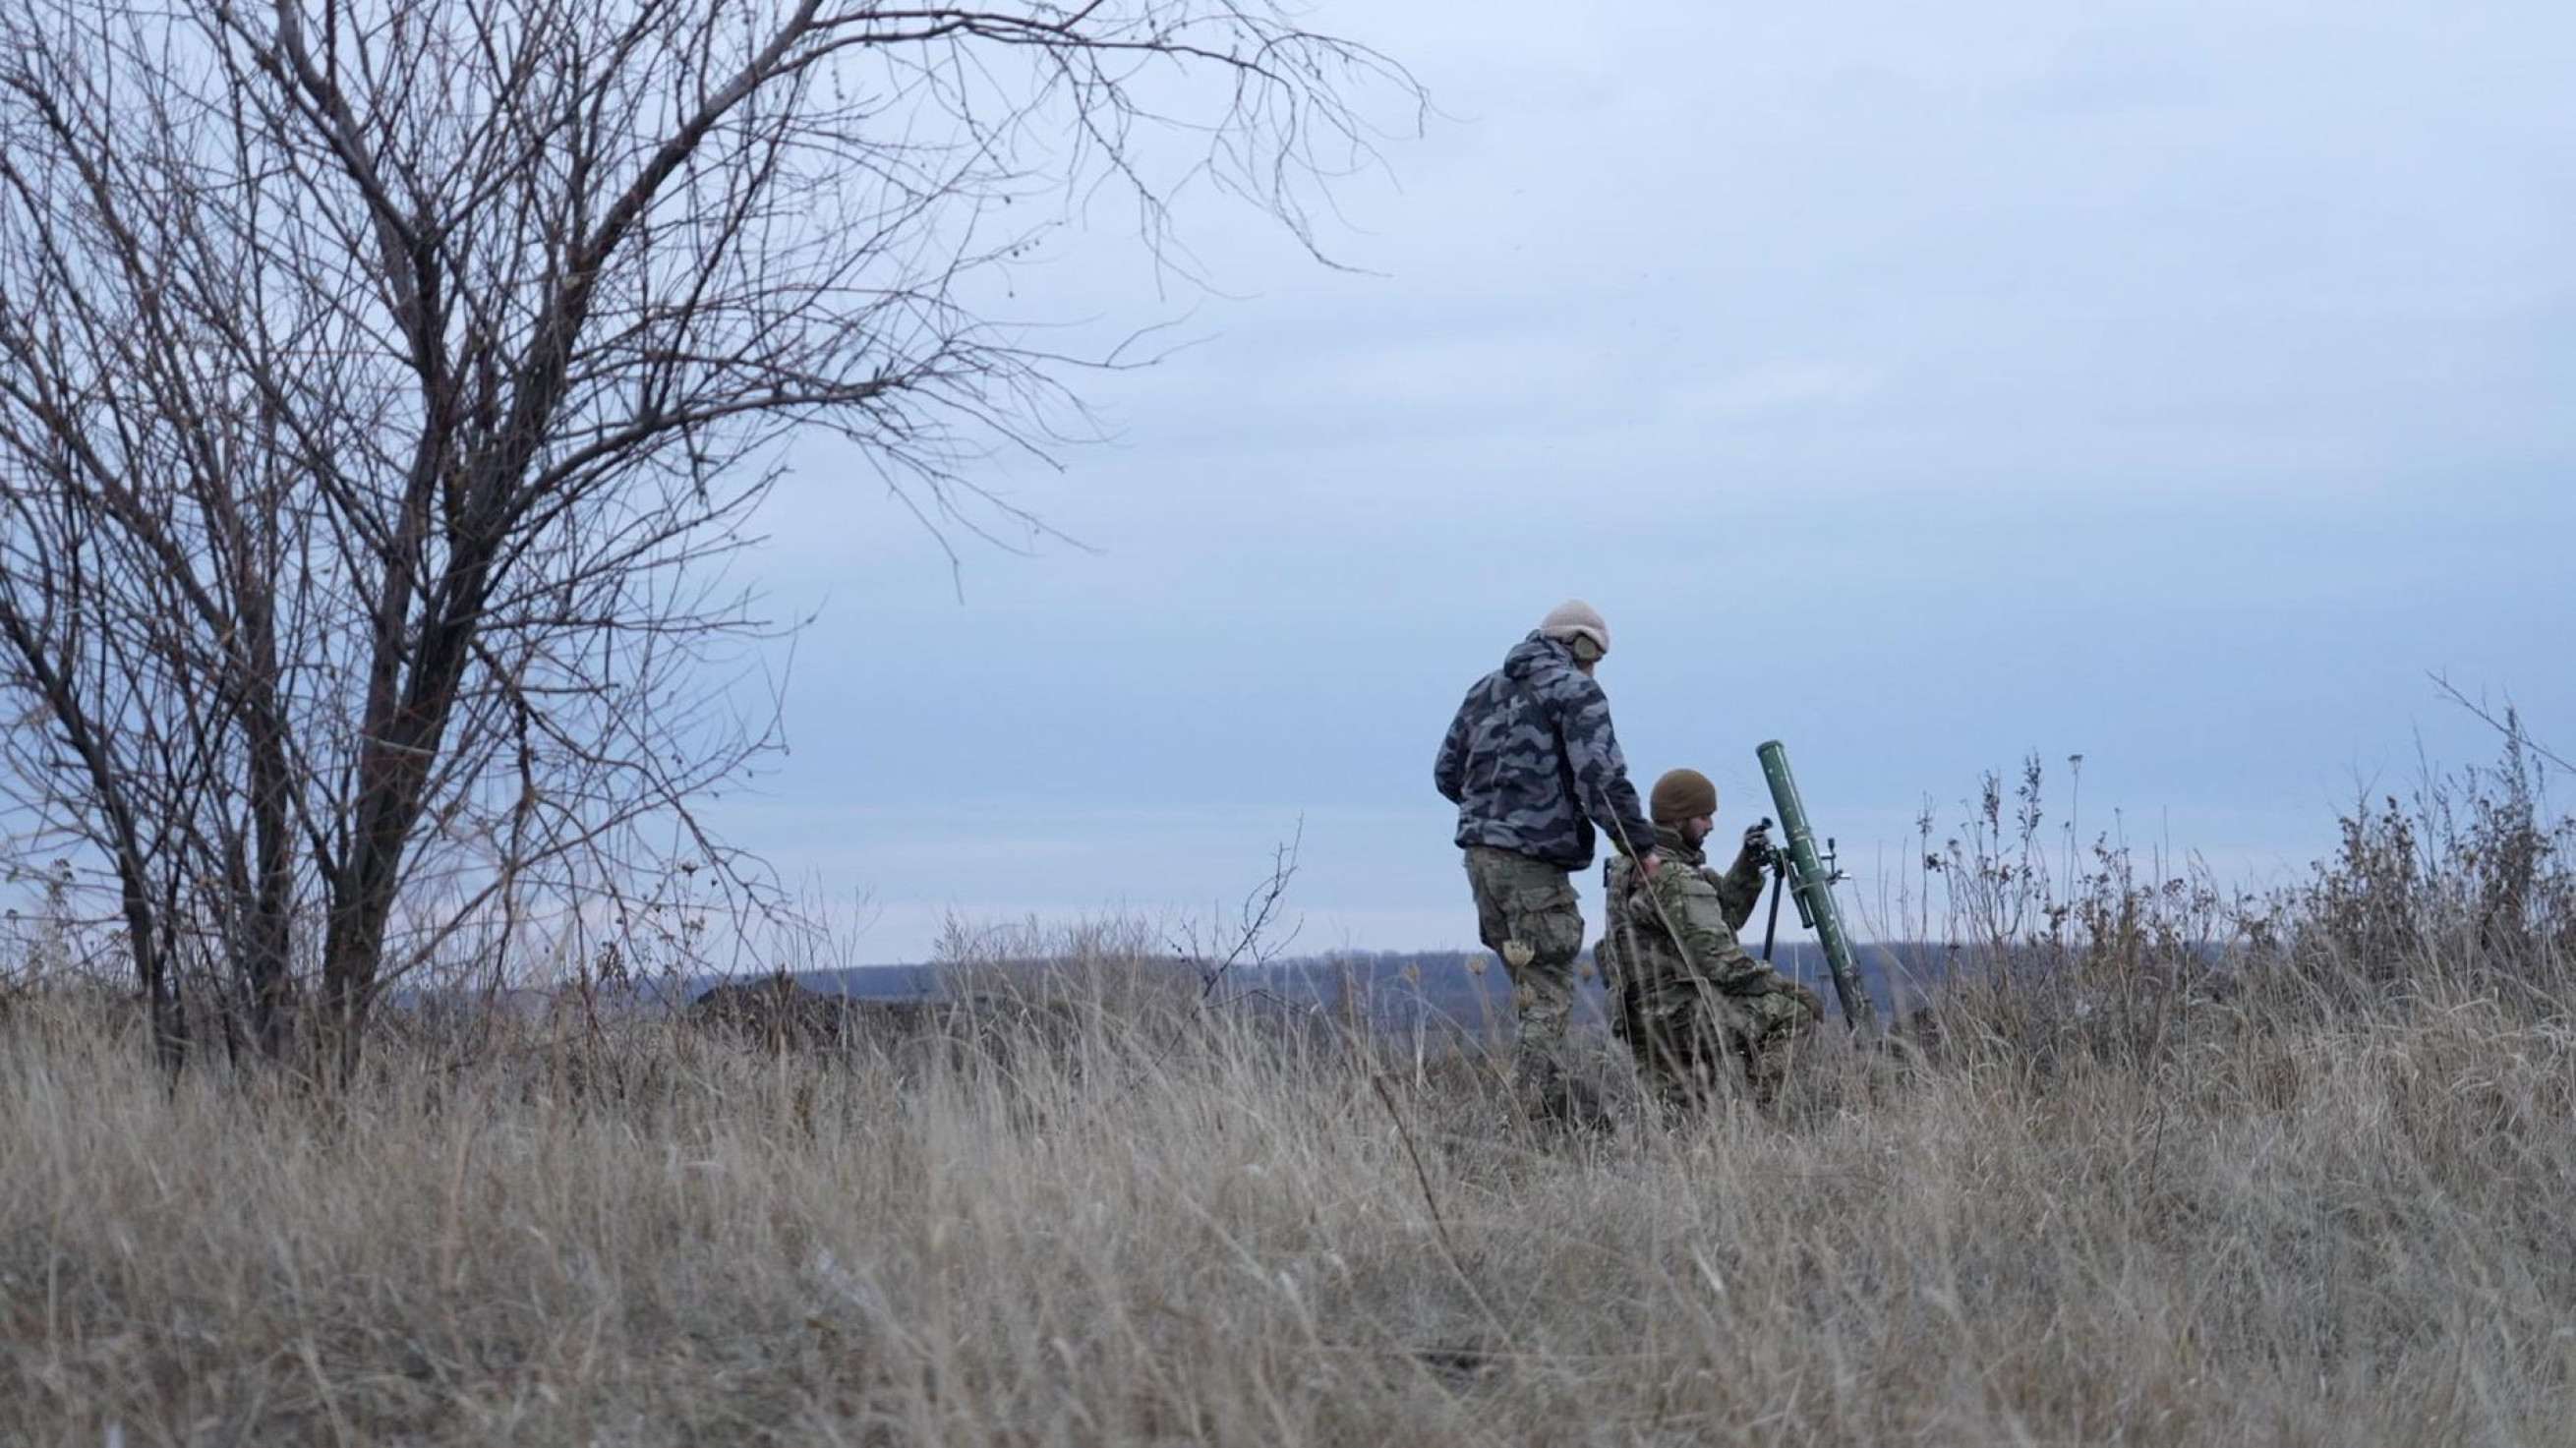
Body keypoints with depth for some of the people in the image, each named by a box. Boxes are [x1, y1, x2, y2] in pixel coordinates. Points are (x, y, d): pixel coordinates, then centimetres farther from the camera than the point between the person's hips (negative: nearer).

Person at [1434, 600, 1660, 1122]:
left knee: (1531, 988, 15)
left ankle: (1559, 1110, 17)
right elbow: (1602, 778, -16)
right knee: (1549, 996, -5)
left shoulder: (1486, 689, 17)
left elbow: (1446, 773, 20)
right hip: (1534, 861, -8)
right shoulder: (1577, 692, -6)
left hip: (1481, 853, 8)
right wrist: (1641, 846, -9)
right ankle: (1535, 1112, -12)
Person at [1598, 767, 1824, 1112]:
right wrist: (1781, 984, -10)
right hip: (1680, 1014, -10)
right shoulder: (1672, 879, -15)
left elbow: (1722, 915, 20)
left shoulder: (1635, 863, 16)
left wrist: (1748, 866, 7)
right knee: (1799, 1007, -11)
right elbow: (1716, 958, -19)